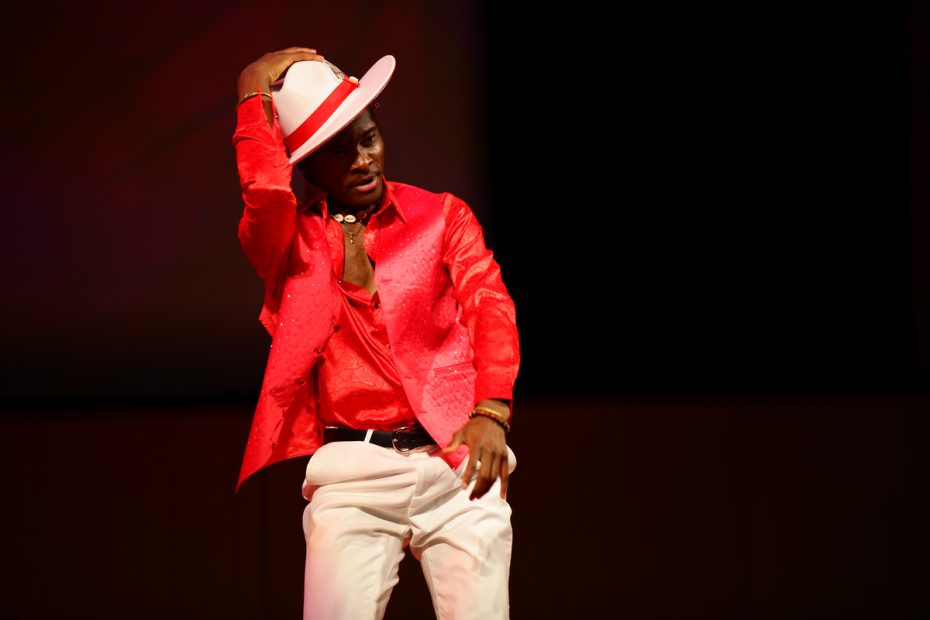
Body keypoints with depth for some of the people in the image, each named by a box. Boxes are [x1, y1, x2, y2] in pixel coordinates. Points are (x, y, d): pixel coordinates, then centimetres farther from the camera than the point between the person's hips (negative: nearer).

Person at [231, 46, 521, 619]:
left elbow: (490, 309, 1)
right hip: (351, 470, -1)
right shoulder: (293, 239, 12)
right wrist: (256, 95, -2)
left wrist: (491, 412, -16)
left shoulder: (443, 216, 14)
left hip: (457, 461, 1)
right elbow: (266, 197, -13)